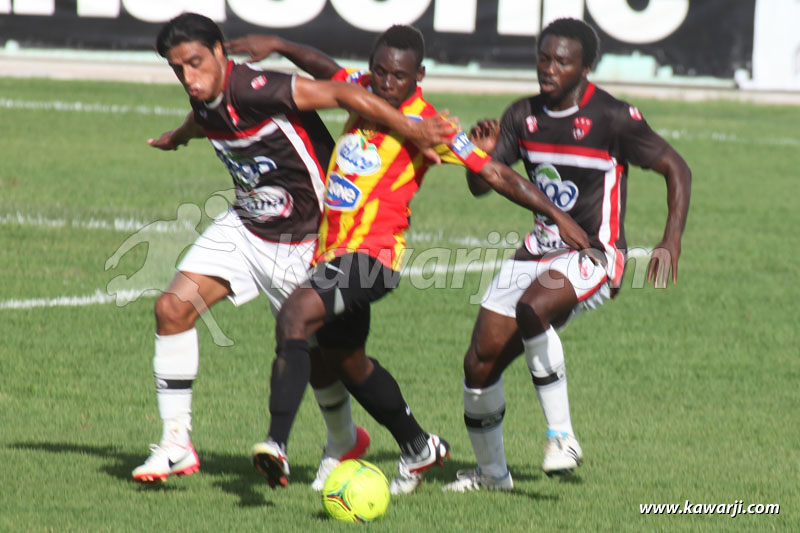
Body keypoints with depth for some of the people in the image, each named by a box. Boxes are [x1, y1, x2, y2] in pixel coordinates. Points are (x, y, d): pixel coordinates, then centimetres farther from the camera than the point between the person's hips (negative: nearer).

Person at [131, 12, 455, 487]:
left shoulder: (256, 89, -28)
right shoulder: (204, 102, -2)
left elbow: (339, 94, -33)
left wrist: (407, 127, -40)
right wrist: (176, 137, 48)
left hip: (303, 242, -7)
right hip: (243, 228, 7)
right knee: (173, 307, -8)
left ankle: (344, 441, 34)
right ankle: (176, 444, -1)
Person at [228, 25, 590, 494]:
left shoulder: (426, 124, -12)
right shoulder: (362, 90, 5)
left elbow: (495, 174, -11)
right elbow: (325, 70, 28)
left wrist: (557, 214, -14)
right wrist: (278, 47, 17)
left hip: (374, 255, -8)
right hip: (333, 250, 8)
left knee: (296, 314, -30)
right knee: (346, 360, 23)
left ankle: (278, 444, -37)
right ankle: (419, 447, 44)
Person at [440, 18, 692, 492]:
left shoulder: (612, 118, -12)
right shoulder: (524, 116, 5)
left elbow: (676, 168, -7)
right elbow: (480, 186, 10)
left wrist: (672, 240, -18)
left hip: (593, 256, -6)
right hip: (538, 251, 6)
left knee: (532, 308, -37)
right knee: (480, 363, 1)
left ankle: (562, 437, -28)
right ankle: (492, 472, 24)